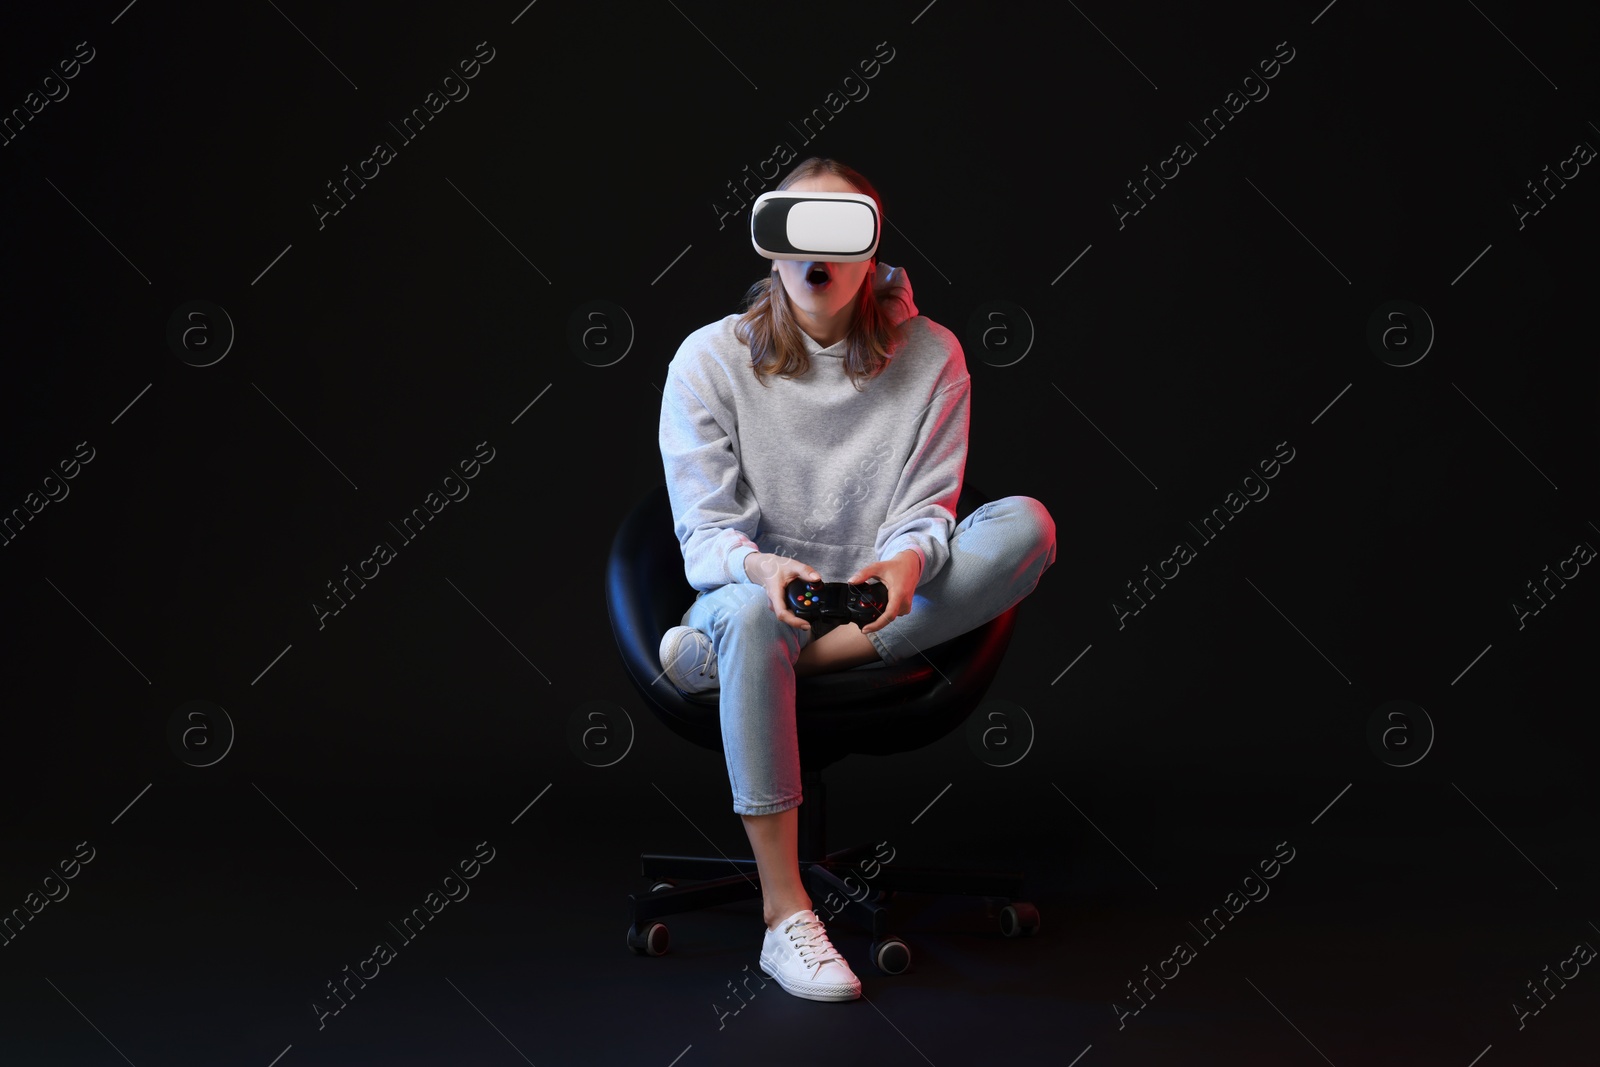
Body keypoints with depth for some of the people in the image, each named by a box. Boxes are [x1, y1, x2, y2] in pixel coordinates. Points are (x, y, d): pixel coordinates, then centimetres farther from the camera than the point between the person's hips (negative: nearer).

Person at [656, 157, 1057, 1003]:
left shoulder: (930, 357, -1)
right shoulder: (710, 359, -4)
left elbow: (926, 515, -4)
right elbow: (703, 535, -7)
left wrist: (906, 561, -29)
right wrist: (761, 568, -32)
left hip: (877, 611, 2)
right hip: (752, 594, -2)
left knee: (1026, 524, -23)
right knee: (750, 614, -39)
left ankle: (721, 654, -26)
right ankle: (784, 916, -33)